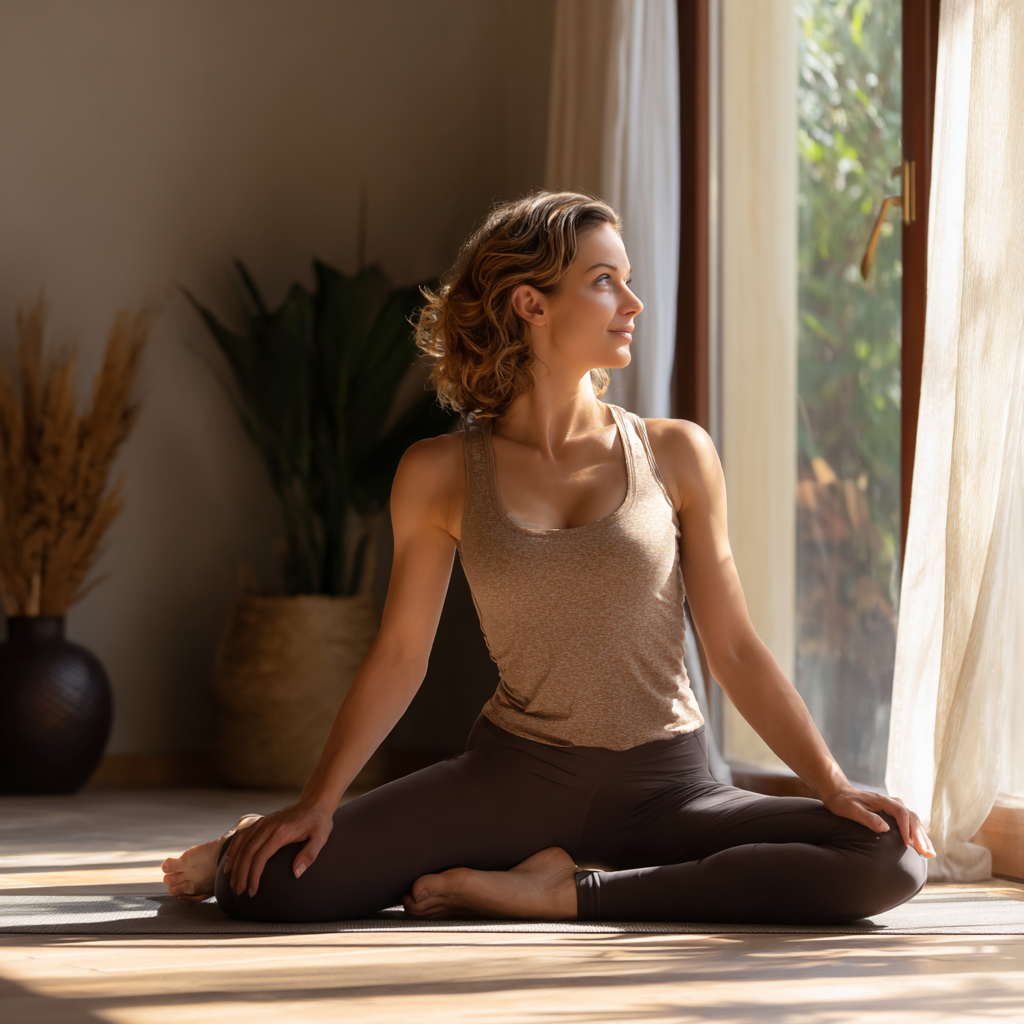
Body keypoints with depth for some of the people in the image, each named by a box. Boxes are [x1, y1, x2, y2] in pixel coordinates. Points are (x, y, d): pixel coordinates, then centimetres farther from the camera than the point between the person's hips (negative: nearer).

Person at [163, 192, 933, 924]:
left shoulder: (676, 455, 1)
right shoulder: (442, 475, 0)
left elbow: (734, 649, 2)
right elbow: (399, 656, 5)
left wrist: (835, 786, -8)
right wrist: (315, 806, -4)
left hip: (664, 788, 2)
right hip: (514, 777, -2)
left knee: (888, 863, -26)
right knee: (273, 888, -25)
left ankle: (565, 893, -15)